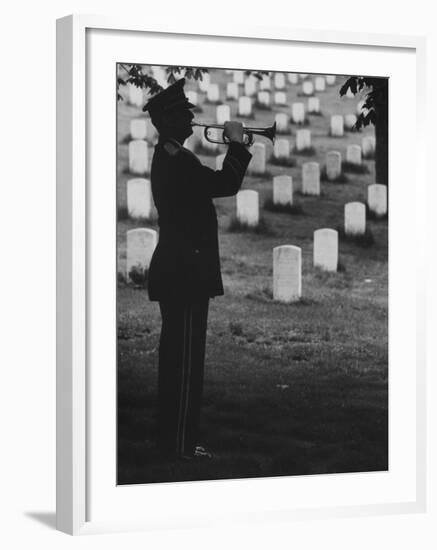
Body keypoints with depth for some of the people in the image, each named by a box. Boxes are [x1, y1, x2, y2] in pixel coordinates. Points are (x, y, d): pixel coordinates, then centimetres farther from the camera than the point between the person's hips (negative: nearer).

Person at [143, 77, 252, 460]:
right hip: (185, 272, -11)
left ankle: (171, 436, 23)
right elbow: (227, 184, -26)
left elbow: (212, 184, 18)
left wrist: (235, 146, 9)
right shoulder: (178, 163, -19)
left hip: (176, 271, 11)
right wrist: (237, 143, -12)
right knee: (186, 357, -5)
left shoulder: (168, 158, 14)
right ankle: (181, 443, 1)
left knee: (177, 354, 15)